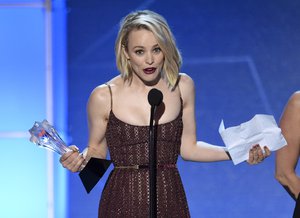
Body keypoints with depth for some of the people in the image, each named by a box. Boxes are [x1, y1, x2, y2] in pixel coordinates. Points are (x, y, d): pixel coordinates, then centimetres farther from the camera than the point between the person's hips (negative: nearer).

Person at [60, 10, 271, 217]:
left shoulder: (182, 86, 0)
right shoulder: (104, 97, -8)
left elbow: (188, 147, 7)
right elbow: (97, 151, 4)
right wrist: (80, 161, -16)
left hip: (170, 200, 2)